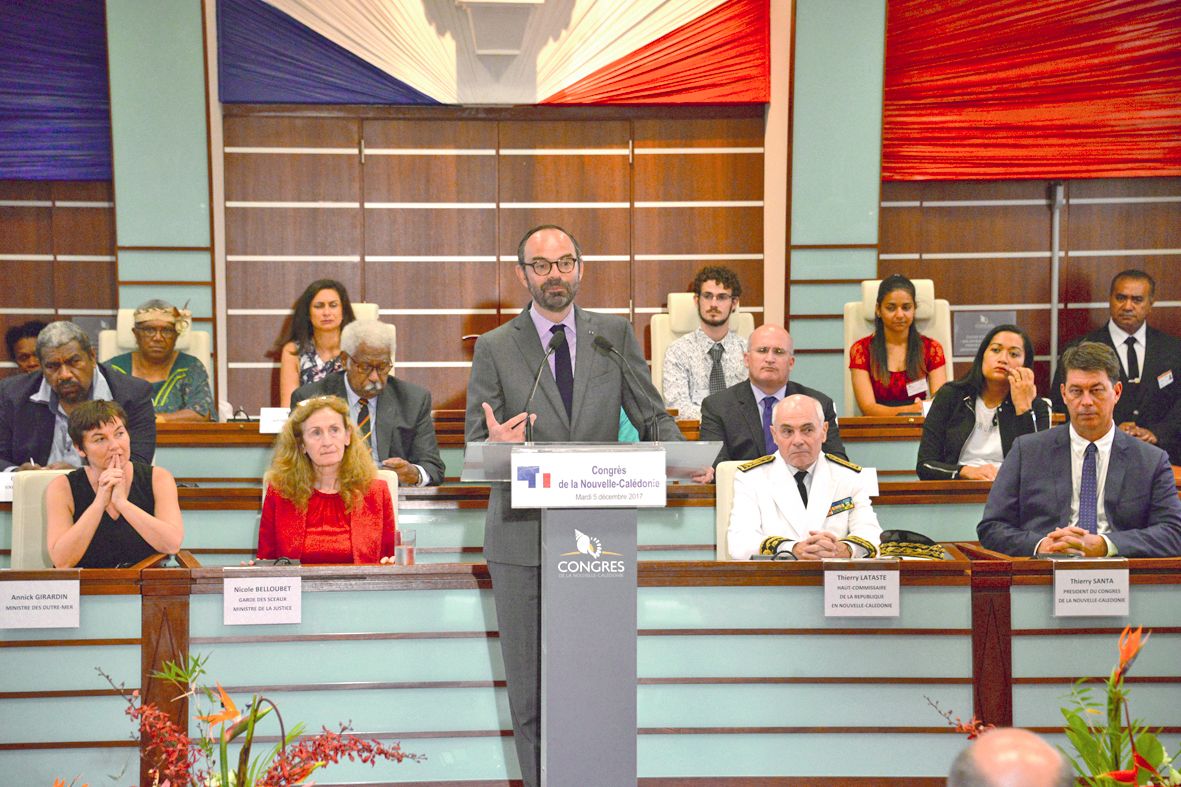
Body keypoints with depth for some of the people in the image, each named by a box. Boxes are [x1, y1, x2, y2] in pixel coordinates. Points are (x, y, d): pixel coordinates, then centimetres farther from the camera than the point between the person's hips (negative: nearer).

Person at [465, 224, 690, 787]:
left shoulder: (615, 335, 9)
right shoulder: (494, 348, 3)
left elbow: (652, 417, 9)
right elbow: (475, 448, 1)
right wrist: (497, 445, -23)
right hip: (523, 538, -1)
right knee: (529, 689, 6)